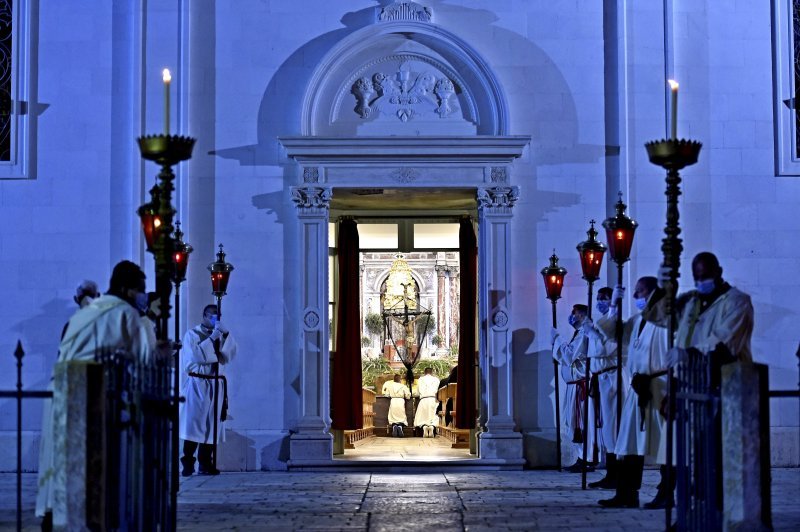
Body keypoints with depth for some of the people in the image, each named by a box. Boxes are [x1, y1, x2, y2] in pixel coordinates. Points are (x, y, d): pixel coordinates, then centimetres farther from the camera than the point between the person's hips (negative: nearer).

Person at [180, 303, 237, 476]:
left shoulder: (221, 336, 16)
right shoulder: (192, 334, 4)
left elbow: (229, 356, 3)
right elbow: (195, 354, -13)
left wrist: (226, 335, -10)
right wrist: (211, 339, -15)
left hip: (216, 385, 4)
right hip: (196, 383, -4)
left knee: (211, 424, 0)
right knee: (193, 422, -9)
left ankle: (205, 463, 4)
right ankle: (188, 463, -9)